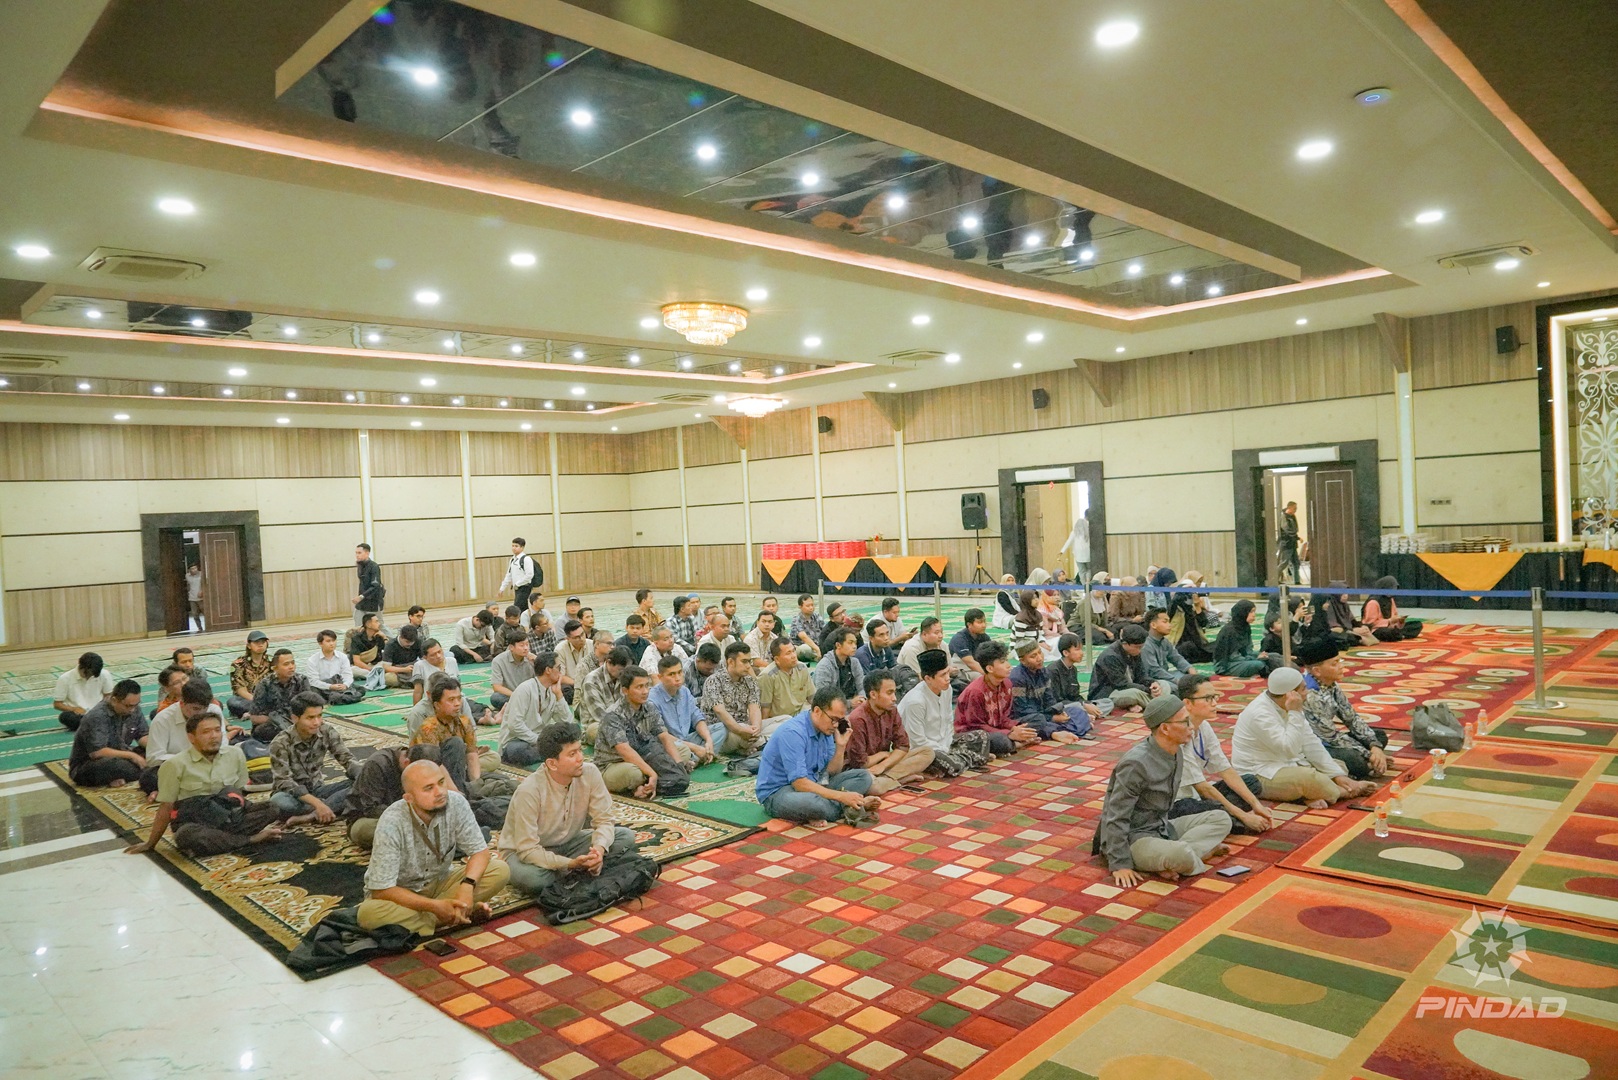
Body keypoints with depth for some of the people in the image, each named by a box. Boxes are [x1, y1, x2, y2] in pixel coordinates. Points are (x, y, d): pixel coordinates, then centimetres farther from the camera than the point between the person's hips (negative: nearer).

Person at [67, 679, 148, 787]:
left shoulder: (134, 709, -5)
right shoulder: (96, 717, -26)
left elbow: (142, 735, 1)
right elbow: (96, 752, -32)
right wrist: (131, 755, -31)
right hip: (86, 765, -7)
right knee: (110, 764, -40)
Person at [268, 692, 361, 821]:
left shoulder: (327, 733, -9)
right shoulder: (281, 743, -21)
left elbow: (347, 759, -7)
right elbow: (284, 783, -27)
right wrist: (317, 803, -40)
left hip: (317, 789, 4)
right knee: (279, 801, -39)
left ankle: (314, 814, -31)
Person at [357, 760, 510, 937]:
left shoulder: (456, 803, -20)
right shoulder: (392, 823, -28)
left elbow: (480, 851, -12)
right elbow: (382, 890, -26)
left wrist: (467, 886, -32)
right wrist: (434, 906, -34)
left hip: (440, 883, 2)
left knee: (500, 871, -18)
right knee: (369, 913, -36)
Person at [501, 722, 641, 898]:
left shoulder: (590, 773, -18)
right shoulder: (529, 791, -30)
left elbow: (604, 820, -11)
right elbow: (527, 849, -29)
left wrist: (599, 848, -33)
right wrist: (570, 864, -39)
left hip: (568, 843, 5)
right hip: (525, 851, -4)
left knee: (625, 837, -14)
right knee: (533, 879, -39)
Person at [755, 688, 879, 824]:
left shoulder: (825, 728, 2)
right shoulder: (793, 732, -25)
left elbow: (832, 772, 6)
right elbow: (800, 784, -29)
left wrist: (841, 746, -10)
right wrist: (841, 796, -28)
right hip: (777, 792, -9)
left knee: (863, 776, 2)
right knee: (810, 802, -42)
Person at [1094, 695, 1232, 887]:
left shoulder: (1176, 752, 2)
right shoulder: (1136, 763, -25)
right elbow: (1116, 818, -22)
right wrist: (1120, 864, -21)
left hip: (1161, 828, 10)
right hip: (1133, 838, -10)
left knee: (1221, 819, 2)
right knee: (1181, 855, -37)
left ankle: (1167, 860, -13)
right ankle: (1203, 848, -3)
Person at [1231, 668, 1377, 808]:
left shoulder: (1290, 708, 4)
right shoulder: (1260, 713, -25)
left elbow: (1311, 743, 3)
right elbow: (1290, 749, -31)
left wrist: (1337, 775, -4)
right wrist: (1295, 713, -29)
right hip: (1259, 776, -10)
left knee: (1340, 766, 9)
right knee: (1310, 778, -33)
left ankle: (1311, 795, -16)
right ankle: (1346, 792, -3)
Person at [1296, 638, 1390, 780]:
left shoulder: (1332, 685, 0)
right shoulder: (1309, 695, -26)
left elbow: (1352, 718, 5)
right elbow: (1333, 737, -20)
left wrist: (1375, 746, -8)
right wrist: (1369, 755, -14)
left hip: (1326, 741, 10)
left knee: (1380, 736, 12)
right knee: (1358, 762, -32)